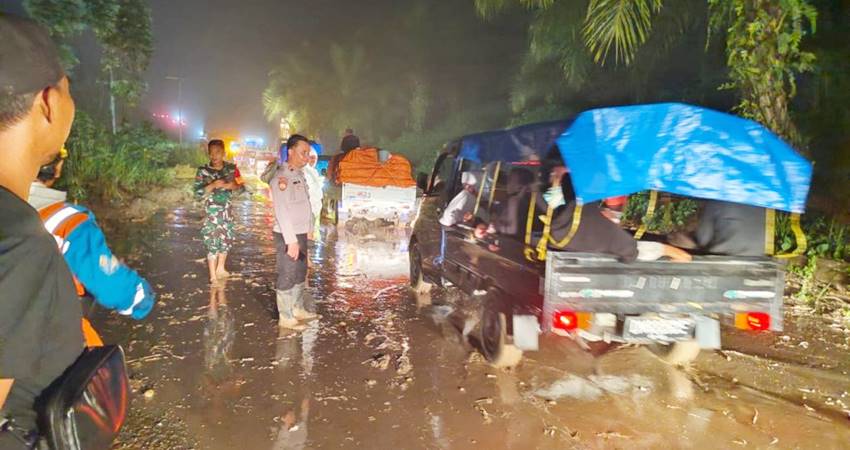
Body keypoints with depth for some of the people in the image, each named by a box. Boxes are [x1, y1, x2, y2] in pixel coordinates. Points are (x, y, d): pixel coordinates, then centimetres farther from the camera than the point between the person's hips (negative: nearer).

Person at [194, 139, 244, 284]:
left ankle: (220, 269, 37)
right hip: (212, 211, -4)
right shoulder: (203, 171, -8)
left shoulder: (231, 168, 0)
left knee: (226, 240, 15)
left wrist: (233, 186, -20)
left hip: (227, 210, 4)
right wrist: (212, 185, -25)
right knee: (213, 243, -4)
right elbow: (197, 192, -11)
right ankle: (213, 277, 6)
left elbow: (241, 187, 1)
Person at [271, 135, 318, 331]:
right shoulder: (282, 177, -17)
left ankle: (297, 309, 34)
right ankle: (285, 317, 10)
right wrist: (291, 241, -25)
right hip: (287, 235, -9)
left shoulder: (299, 174, 11)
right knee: (287, 276, 0)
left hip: (300, 233, 9)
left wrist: (308, 229, 12)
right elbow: (281, 211, -22)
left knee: (300, 273, 20)